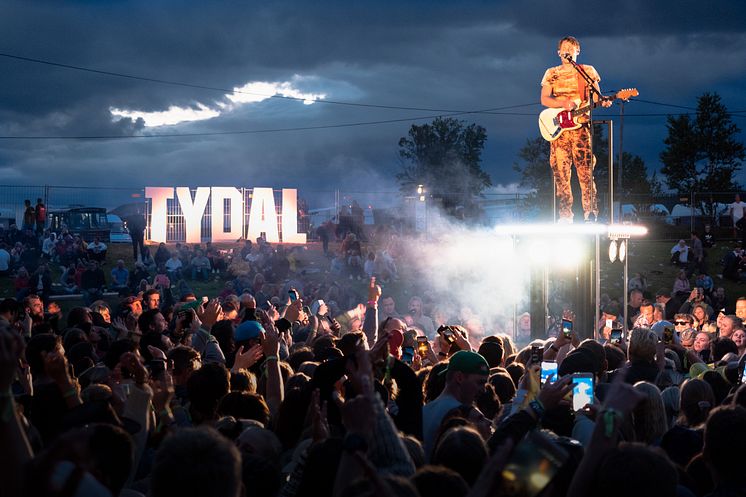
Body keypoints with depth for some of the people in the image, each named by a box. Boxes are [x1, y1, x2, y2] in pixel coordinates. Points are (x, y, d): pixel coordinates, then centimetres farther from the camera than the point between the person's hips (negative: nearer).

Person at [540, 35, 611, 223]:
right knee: (561, 172, -1)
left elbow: (595, 95, 9)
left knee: (585, 170, -10)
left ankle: (591, 214, -9)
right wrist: (563, 104, -13)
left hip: (580, 125, -2)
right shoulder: (551, 73, 14)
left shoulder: (588, 71, 11)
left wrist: (603, 101, -14)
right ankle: (565, 216, 3)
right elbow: (544, 99, 5)